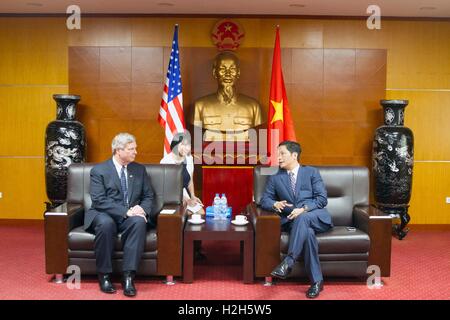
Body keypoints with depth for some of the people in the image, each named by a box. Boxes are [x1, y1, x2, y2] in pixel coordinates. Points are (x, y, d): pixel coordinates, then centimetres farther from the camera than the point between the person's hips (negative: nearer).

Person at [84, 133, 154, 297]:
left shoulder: (140, 169, 13)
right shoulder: (98, 170, -1)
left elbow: (148, 196, 11)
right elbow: (99, 201, -12)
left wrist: (143, 209, -13)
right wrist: (126, 211, -24)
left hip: (131, 216, 3)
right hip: (105, 215, -2)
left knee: (139, 222, -32)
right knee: (106, 223, -37)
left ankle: (128, 277, -32)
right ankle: (104, 275, -21)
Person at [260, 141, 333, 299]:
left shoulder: (312, 172, 10)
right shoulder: (275, 178, 16)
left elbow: (322, 198, 0)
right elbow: (264, 200, 10)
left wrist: (304, 209, -17)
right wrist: (275, 204, -15)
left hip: (317, 217, -1)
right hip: (292, 220, 1)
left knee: (302, 218, -36)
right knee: (307, 232, -34)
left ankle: (287, 263, -42)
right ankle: (316, 281, -29)